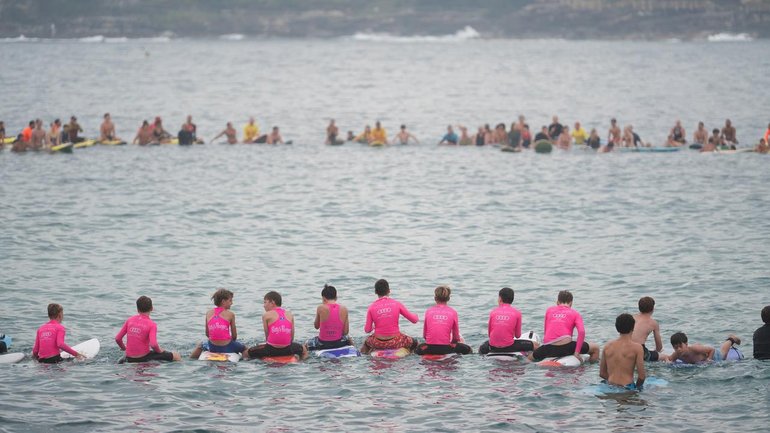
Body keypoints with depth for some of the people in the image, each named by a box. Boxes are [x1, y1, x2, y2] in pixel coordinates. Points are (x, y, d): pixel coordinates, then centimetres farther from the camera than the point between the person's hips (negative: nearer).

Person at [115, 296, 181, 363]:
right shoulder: (152, 325, -10)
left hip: (129, 359, 4)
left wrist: (124, 348, 23)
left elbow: (117, 338, 4)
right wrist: (159, 350, -2)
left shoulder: (130, 320, 3)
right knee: (176, 356, 4)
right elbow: (153, 344, -23)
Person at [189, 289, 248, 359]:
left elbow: (207, 334, 9)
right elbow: (234, 336, -2)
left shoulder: (208, 313, 2)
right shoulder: (230, 314, -7)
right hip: (227, 347, -3)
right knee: (244, 348, 29)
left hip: (212, 347, 3)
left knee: (200, 345, 38)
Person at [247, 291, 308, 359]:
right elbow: (292, 336, 10)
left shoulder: (266, 315, 1)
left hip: (272, 349, -3)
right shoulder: (290, 315, 10)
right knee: (302, 348, 32)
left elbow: (267, 334, 3)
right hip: (287, 350, 3)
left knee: (250, 352, 16)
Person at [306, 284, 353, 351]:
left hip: (323, 344, -2)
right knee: (349, 339, 38)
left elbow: (316, 326, 2)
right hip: (339, 343, 2)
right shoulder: (344, 309, -7)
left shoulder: (321, 308, -14)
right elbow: (346, 332, -3)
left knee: (307, 344, 30)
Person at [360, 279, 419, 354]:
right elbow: (414, 320, 2)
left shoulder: (372, 307, -5)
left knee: (367, 341, 37)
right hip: (395, 343, -2)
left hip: (378, 343, 2)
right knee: (414, 342, 28)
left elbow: (367, 330, -1)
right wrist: (415, 316, 27)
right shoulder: (396, 304, -6)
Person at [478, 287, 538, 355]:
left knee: (482, 348, 35)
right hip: (509, 346, -2)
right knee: (534, 345, 10)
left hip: (493, 347, 2)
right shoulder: (517, 313, -1)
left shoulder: (493, 312, 4)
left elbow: (489, 333, 11)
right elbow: (518, 335, 6)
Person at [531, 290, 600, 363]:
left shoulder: (549, 310, 20)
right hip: (566, 347, -2)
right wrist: (577, 352, -3)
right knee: (595, 348, 17)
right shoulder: (575, 314, 11)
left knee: (531, 357, 32)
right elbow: (581, 332, -5)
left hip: (548, 349, 2)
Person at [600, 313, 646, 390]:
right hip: (627, 387, -4)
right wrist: (637, 386, 12)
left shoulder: (607, 346, 7)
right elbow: (641, 376, -7)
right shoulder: (637, 348, -6)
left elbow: (602, 374, 13)